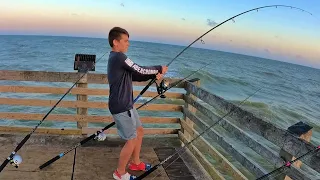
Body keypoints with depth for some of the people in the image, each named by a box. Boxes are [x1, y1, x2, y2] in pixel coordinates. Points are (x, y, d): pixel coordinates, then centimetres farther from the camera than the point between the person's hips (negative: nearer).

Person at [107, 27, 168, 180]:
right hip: (121, 107, -10)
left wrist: (154, 75, -1)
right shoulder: (119, 57, -18)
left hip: (126, 104, 10)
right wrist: (159, 69, -2)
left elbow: (135, 76, 11)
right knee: (132, 139, 0)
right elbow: (140, 70, -17)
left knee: (139, 131, 21)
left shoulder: (115, 58, 13)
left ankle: (135, 163, 37)